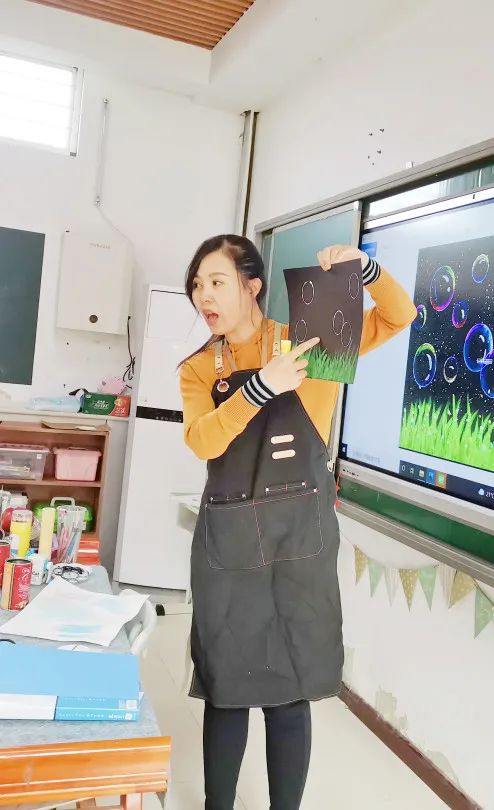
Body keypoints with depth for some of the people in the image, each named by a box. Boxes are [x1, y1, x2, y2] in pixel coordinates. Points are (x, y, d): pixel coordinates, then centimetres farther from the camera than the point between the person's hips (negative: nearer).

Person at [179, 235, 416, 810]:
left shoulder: (307, 342, 3)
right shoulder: (197, 370, 7)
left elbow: (398, 317, 3)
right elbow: (202, 441, -11)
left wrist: (363, 267, -14)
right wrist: (261, 386, -24)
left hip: (300, 531, -2)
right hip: (227, 536, 2)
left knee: (291, 691, 8)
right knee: (225, 688, 12)